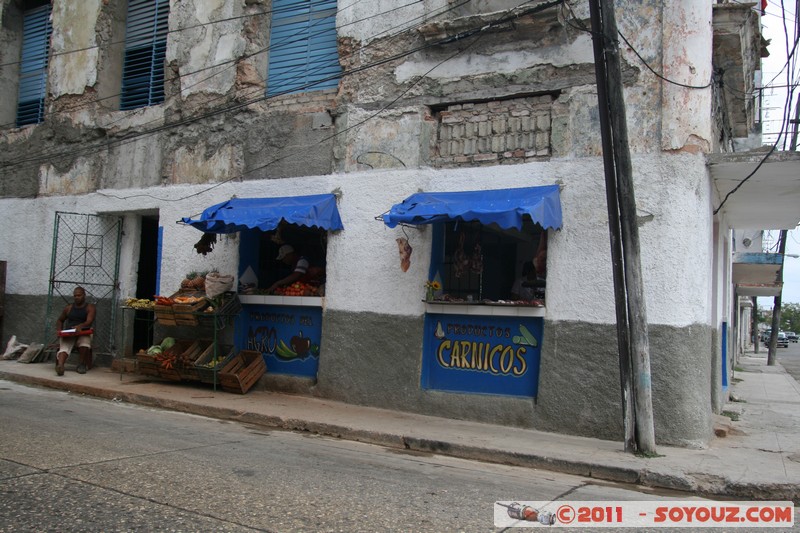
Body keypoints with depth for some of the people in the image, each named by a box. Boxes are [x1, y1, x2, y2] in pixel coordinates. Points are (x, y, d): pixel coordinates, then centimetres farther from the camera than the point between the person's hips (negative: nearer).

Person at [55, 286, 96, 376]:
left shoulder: (90, 307, 5)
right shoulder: (68, 308, 17)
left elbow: (89, 321, -11)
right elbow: (60, 320, 30)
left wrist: (81, 326, -33)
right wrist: (59, 329, 8)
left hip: (83, 333, -2)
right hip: (68, 334, 2)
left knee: (85, 342, -38)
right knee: (64, 347, -31)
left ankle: (82, 364, -18)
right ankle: (60, 366, -57)